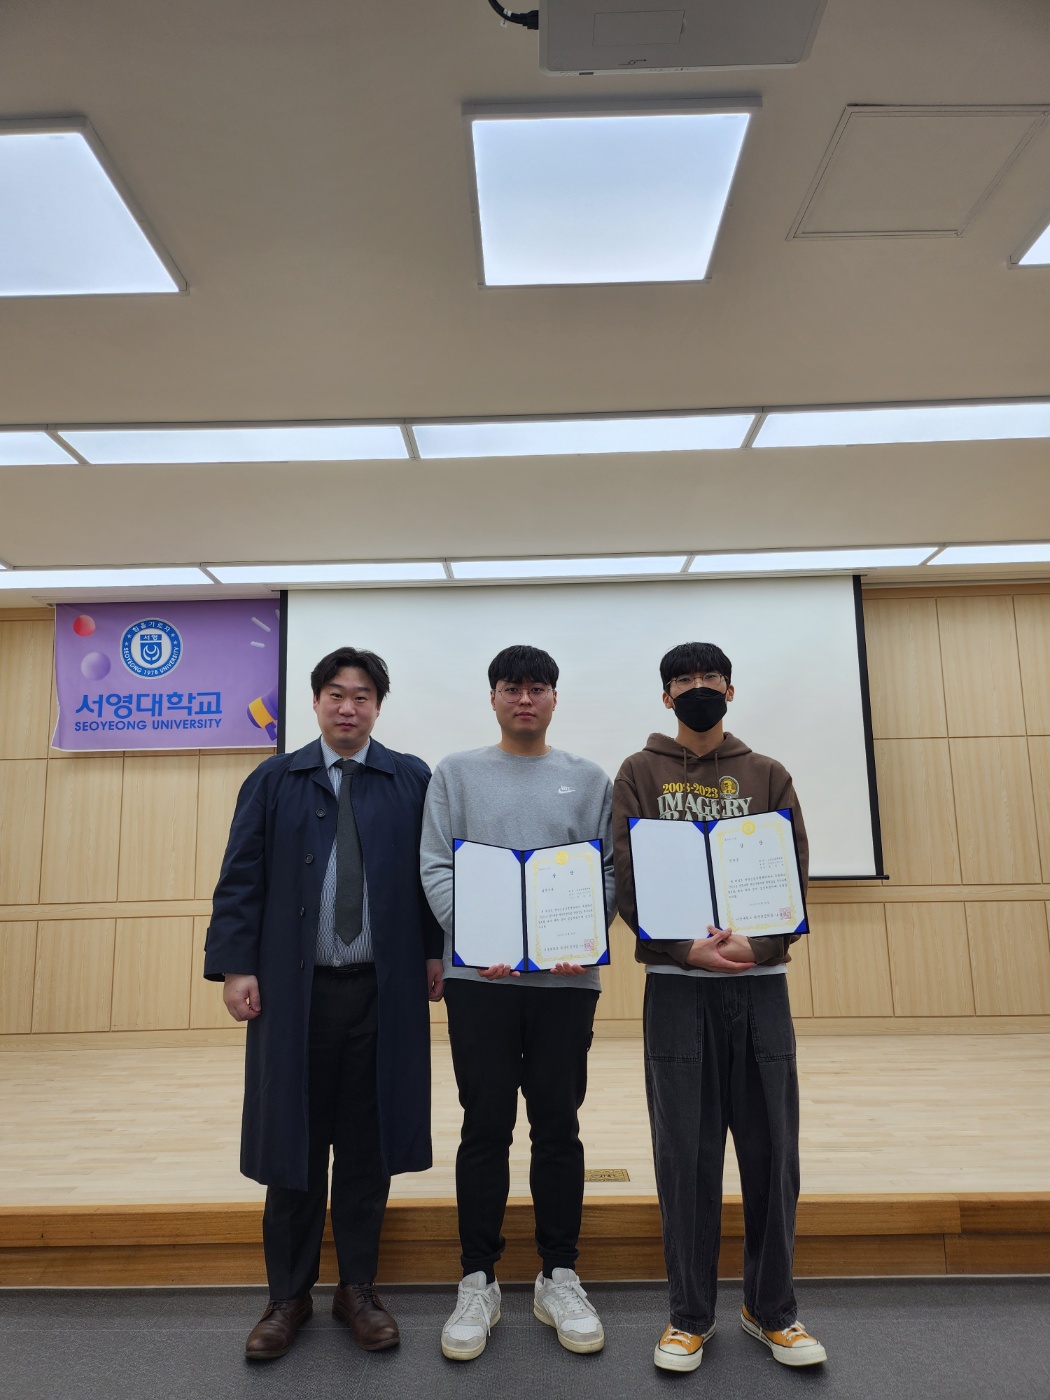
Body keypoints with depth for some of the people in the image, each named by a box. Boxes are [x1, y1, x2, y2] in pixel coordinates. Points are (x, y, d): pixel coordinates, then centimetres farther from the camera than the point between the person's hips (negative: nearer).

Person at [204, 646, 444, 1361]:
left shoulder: (413, 780, 4)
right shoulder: (273, 781, 5)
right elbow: (240, 879, 1)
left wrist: (435, 952, -1)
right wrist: (235, 966, -6)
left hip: (384, 991, 0)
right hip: (291, 989, 0)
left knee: (368, 1145, 11)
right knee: (292, 1145, 11)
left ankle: (358, 1288, 30)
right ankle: (289, 1295, 29)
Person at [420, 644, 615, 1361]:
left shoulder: (589, 780, 9)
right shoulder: (457, 773, 6)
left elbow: (609, 870, 3)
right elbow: (437, 866, -1)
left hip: (567, 978, 1)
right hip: (480, 977, -1)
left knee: (559, 1126, 10)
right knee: (486, 1127, 7)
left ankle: (560, 1277, 25)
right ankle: (479, 1281, 22)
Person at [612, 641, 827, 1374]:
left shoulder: (769, 776, 10)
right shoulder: (640, 773, 5)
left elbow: (796, 876, 3)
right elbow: (626, 879, -2)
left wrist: (756, 944, -13)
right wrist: (686, 946, -15)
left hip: (760, 982, 2)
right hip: (676, 984, -1)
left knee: (771, 1149, 8)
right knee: (686, 1154, 6)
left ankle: (773, 1309, 28)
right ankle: (691, 1314, 23)